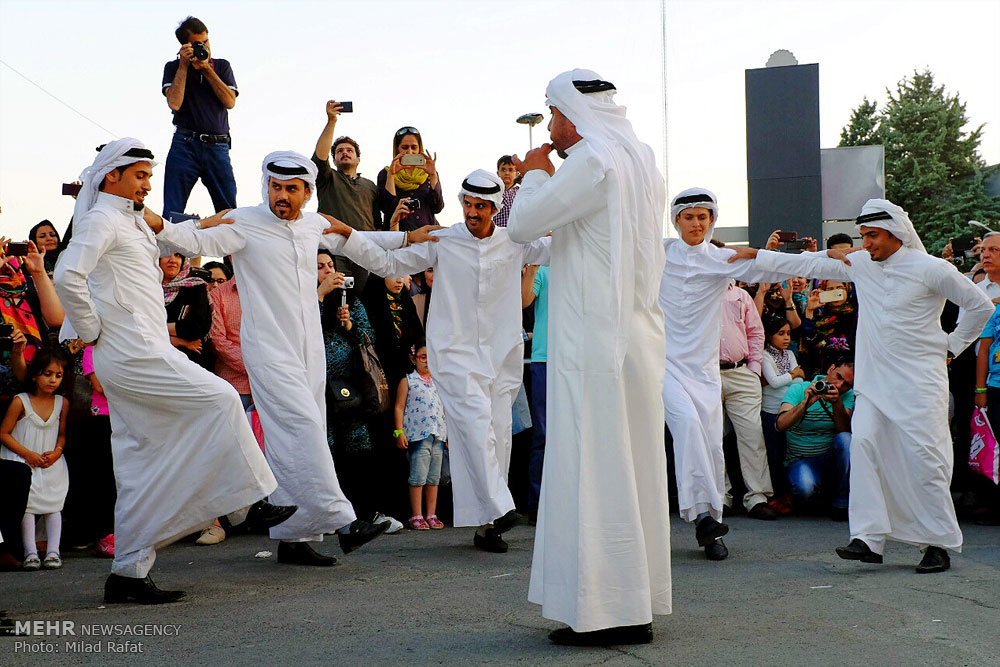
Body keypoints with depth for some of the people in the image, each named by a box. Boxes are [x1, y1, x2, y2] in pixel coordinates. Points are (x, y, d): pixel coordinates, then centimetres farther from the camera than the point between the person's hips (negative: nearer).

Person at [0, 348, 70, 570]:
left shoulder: (62, 403, 4)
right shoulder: (20, 402, -7)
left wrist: (56, 452, -9)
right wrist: (28, 454, -15)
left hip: (51, 463, 3)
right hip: (23, 460, -3)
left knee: (54, 501, -8)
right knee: (27, 502, -16)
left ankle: (53, 551, -6)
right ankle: (30, 553, -13)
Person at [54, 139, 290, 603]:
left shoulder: (130, 222, 24)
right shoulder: (101, 219, -6)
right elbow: (67, 275, -22)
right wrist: (91, 332, -15)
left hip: (141, 354, 10)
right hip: (133, 354, -10)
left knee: (142, 468, 6)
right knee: (220, 398, -11)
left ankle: (128, 574, 8)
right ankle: (255, 499, -3)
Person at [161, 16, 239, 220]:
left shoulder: (222, 66, 14)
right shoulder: (174, 68, 9)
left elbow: (230, 102, 0)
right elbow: (174, 103, -8)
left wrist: (207, 69, -4)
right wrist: (184, 65, -5)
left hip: (218, 147, 1)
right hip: (185, 144, -1)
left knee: (229, 210, -3)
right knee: (172, 213, -7)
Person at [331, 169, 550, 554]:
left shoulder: (514, 244, 10)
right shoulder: (442, 242, 5)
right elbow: (388, 264, 6)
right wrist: (348, 236, -4)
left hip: (501, 357, 3)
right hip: (455, 353, -3)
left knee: (498, 435, 1)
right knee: (476, 425, -21)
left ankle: (484, 525, 8)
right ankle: (497, 509, -22)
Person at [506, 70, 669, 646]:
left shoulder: (593, 160, -12)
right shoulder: (642, 161, 16)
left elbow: (523, 224, -13)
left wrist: (535, 174, 3)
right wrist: (544, 179, 23)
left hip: (594, 339, -9)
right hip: (638, 337, 9)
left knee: (592, 468, -6)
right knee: (631, 465, 11)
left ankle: (609, 611, -4)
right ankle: (635, 606, 18)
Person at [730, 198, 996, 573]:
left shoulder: (931, 269, -6)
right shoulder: (861, 265, 7)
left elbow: (981, 306, 3)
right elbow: (810, 265, 12)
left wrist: (951, 346, 4)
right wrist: (757, 256, 10)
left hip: (919, 379, -5)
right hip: (873, 378, 5)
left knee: (923, 457, -7)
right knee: (864, 444, -10)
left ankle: (939, 545, 4)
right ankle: (868, 538, -10)